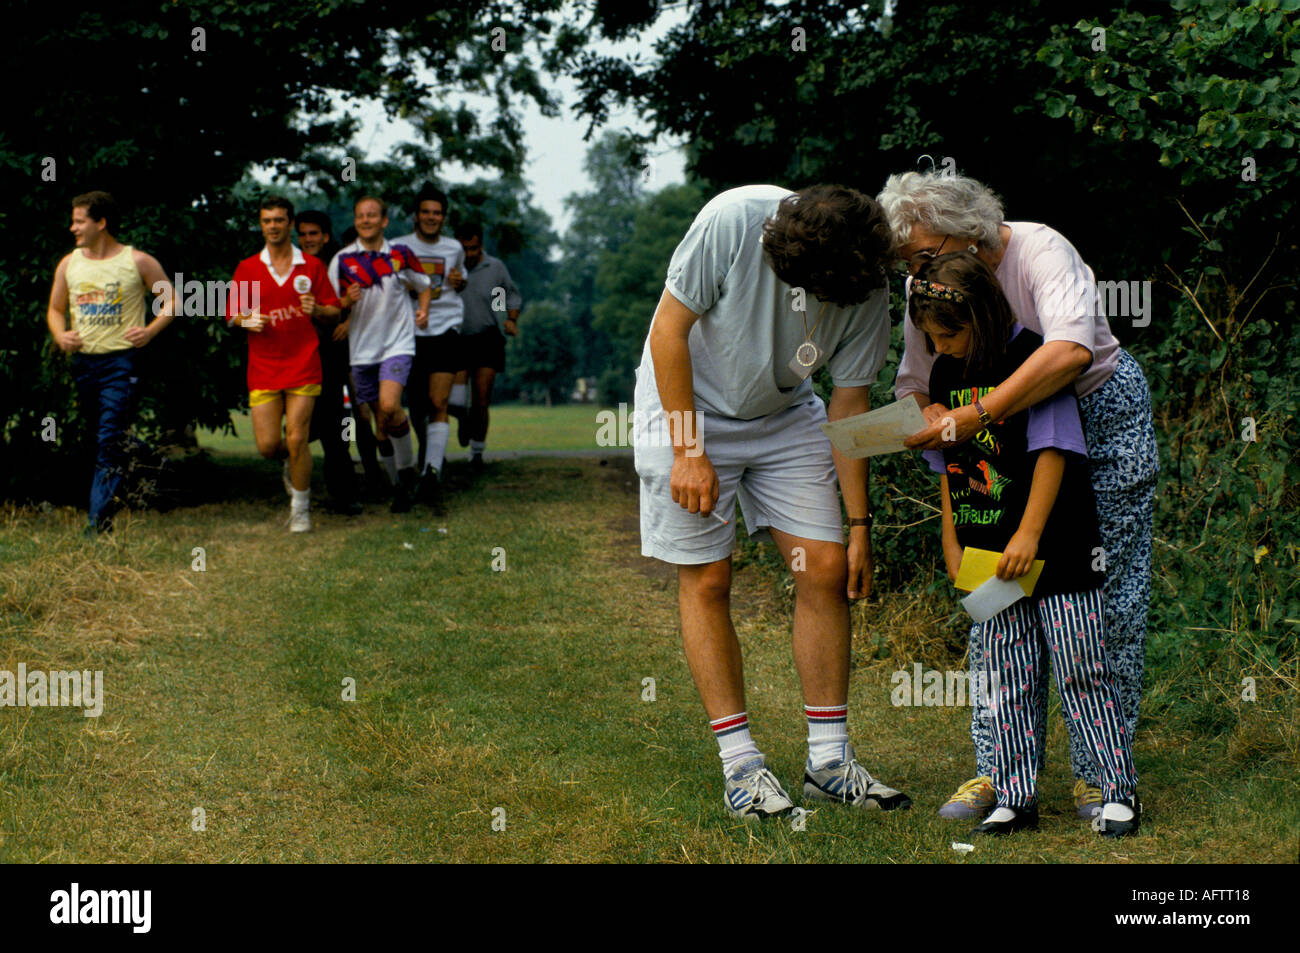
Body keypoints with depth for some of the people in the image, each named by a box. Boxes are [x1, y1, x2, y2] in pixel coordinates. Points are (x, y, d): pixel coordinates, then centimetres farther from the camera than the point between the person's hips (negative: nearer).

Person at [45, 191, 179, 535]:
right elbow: (55, 308, 20)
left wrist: (151, 330, -11)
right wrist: (60, 335, -1)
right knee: (100, 439, 11)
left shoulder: (138, 261, -3)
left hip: (120, 361, -5)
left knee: (110, 443, -12)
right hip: (82, 361, 6)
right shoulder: (69, 264, 10)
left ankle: (99, 523, -15)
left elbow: (171, 299, 5)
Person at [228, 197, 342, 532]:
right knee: (267, 445, -3)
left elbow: (334, 312, 9)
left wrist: (316, 309, -13)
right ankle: (292, 464, 34)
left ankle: (300, 508, 8)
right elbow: (232, 314, 10)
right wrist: (246, 321, -12)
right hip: (263, 368, 2)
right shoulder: (246, 269, 8)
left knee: (296, 439, -9)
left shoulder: (311, 266, 6)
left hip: (303, 365, -1)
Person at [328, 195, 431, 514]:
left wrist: (423, 309, -1)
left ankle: (407, 468, -4)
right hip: (362, 348, 2)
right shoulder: (343, 259, 1)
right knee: (381, 422, 6)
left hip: (398, 342, -2)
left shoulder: (401, 254, 2)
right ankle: (401, 487, 20)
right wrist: (348, 301, -18)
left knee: (389, 405, -25)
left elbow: (423, 285, 18)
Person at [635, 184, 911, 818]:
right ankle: (739, 762, 2)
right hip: (687, 405, -3)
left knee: (826, 569, -5)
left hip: (785, 418, 3)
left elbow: (849, 400, -7)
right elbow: (669, 330, -20)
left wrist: (858, 524, -5)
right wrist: (688, 451, -20)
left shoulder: (869, 291, -19)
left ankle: (829, 760, 4)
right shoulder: (733, 222, -31)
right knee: (706, 579, -5)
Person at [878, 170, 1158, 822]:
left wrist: (975, 417, -44)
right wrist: (930, 414, -25)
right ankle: (997, 768, 4)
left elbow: (1071, 351, -43)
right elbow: (912, 385, 0)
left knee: (1107, 600, -3)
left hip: (1104, 414, -5)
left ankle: (1097, 772, 6)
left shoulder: (1039, 251, -26)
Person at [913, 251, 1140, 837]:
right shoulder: (945, 374, 8)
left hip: (1057, 552, -6)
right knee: (1007, 682, 6)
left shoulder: (1032, 360, -11)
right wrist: (951, 539, 13)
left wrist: (1028, 535, -15)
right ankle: (1015, 799, 12)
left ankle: (1119, 792, 7)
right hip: (989, 558, 6)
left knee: (1081, 674, -2)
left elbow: (1053, 452, -12)